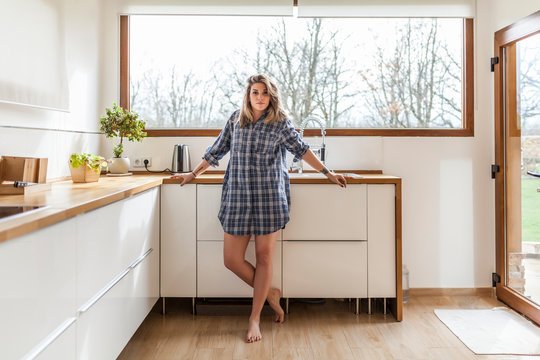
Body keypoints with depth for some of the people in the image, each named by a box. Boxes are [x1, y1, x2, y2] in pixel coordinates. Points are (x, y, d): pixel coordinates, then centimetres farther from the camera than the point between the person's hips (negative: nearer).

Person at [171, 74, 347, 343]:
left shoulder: (280, 123, 1)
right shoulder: (236, 119, 8)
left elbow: (301, 149, 9)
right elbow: (217, 150, 18)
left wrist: (327, 173, 10)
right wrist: (194, 174, 24)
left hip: (270, 197, -2)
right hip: (237, 197, 3)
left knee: (264, 257, 1)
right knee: (231, 260, 0)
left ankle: (254, 320, 15)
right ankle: (269, 294, 24)